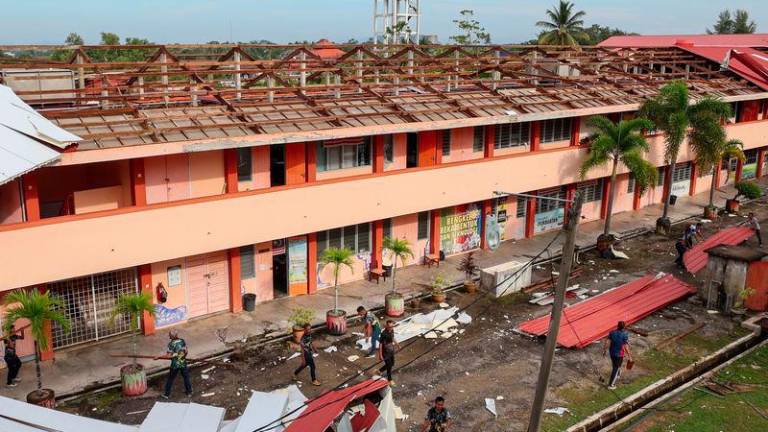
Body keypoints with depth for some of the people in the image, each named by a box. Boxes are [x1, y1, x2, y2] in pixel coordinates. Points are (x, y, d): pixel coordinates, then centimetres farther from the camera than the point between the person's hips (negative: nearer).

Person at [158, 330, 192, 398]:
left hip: (175, 365, -4)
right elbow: (186, 351, 3)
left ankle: (167, 394, 26)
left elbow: (168, 356, -19)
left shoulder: (171, 344, -20)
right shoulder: (182, 341, -6)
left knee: (170, 379, 14)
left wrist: (158, 357, -10)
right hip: (183, 363, 4)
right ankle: (189, 392, 30)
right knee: (186, 377, 18)